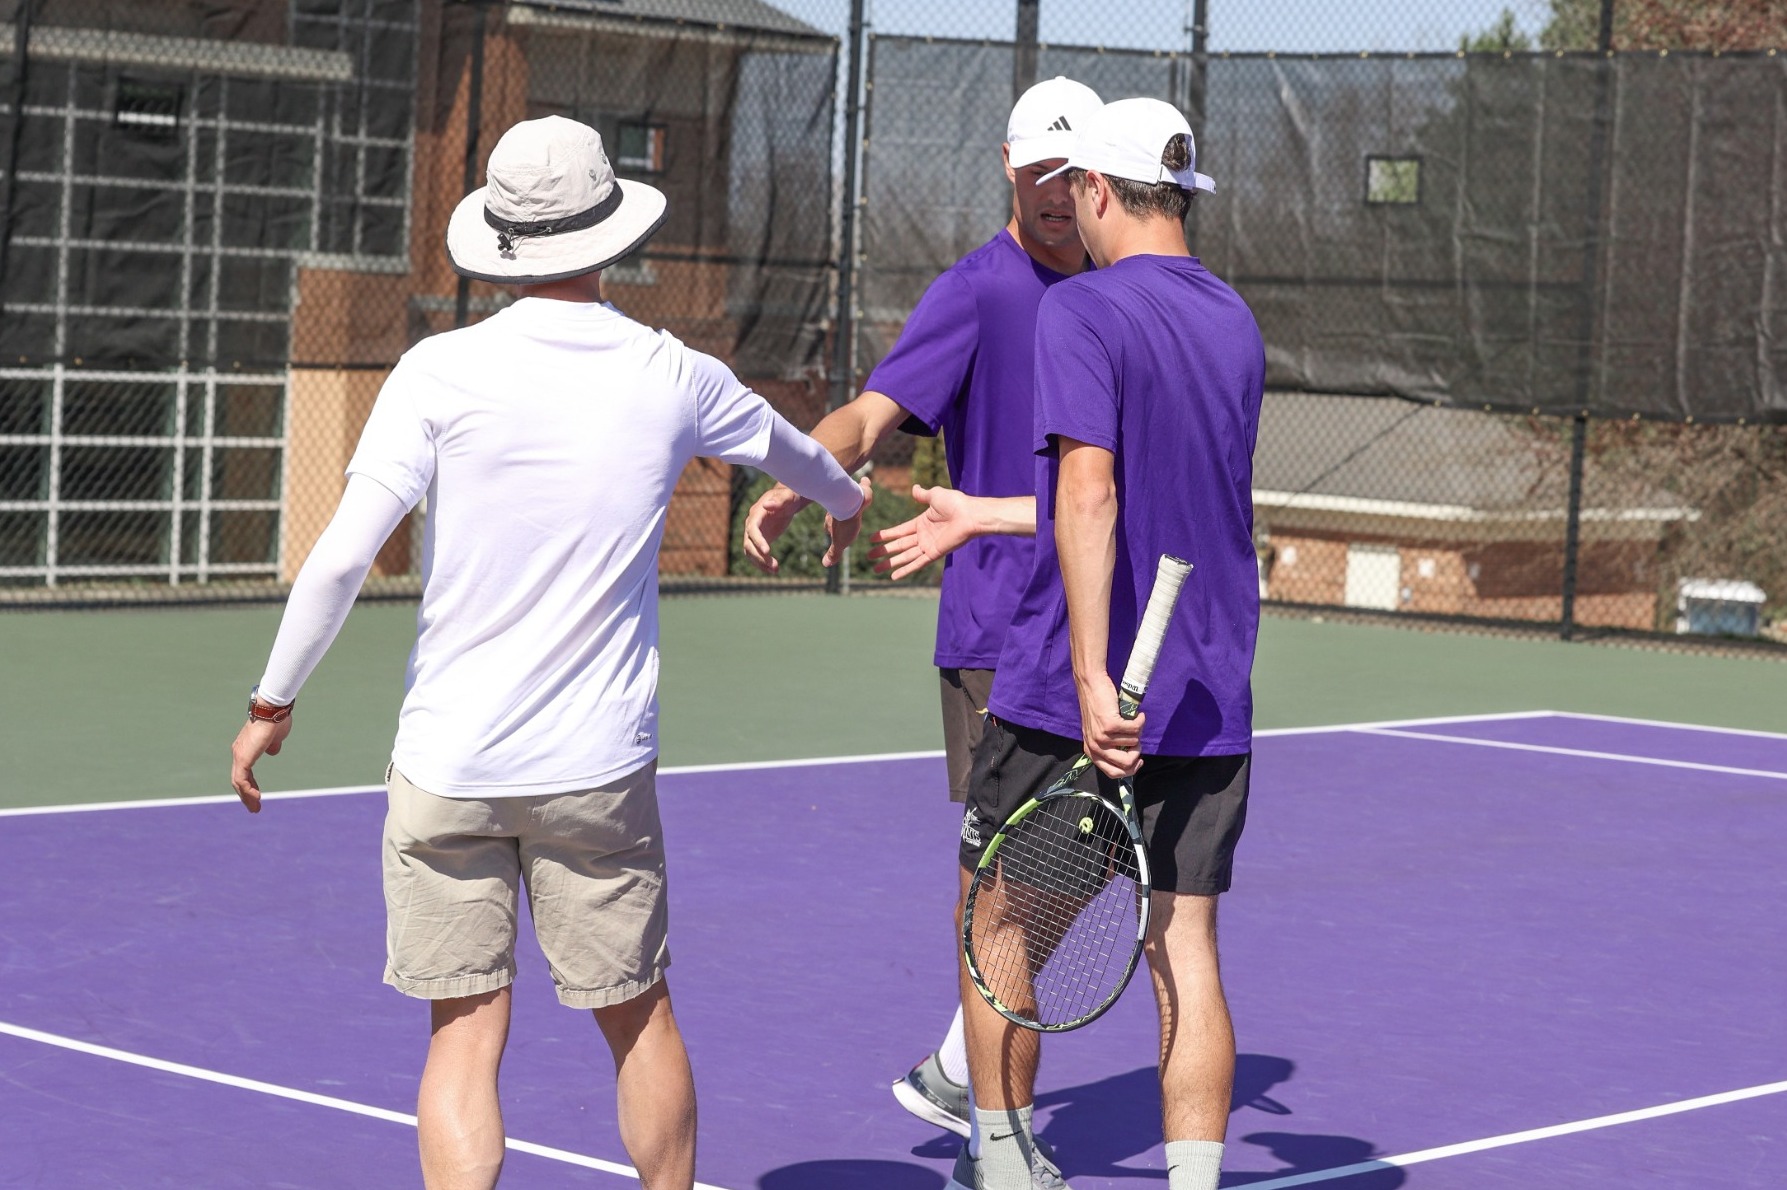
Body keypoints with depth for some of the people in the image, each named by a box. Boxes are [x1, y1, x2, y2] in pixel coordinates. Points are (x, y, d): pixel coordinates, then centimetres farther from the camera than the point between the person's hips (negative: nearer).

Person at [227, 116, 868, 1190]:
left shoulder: (442, 373, -8)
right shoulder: (674, 378, 1)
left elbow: (342, 556, -12)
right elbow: (786, 447, 24)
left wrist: (272, 703, 1)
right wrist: (846, 498, 47)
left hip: (448, 766, -1)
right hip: (601, 768, 2)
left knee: (467, 1032, 4)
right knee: (639, 1019, 16)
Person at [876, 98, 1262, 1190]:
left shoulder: (1082, 311, -11)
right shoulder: (1237, 325, 12)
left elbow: (1090, 496, -22)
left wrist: (1093, 678, -25)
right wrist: (985, 520, 28)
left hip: (1077, 699, -5)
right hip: (1213, 702, 6)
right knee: (1185, 949, 5)